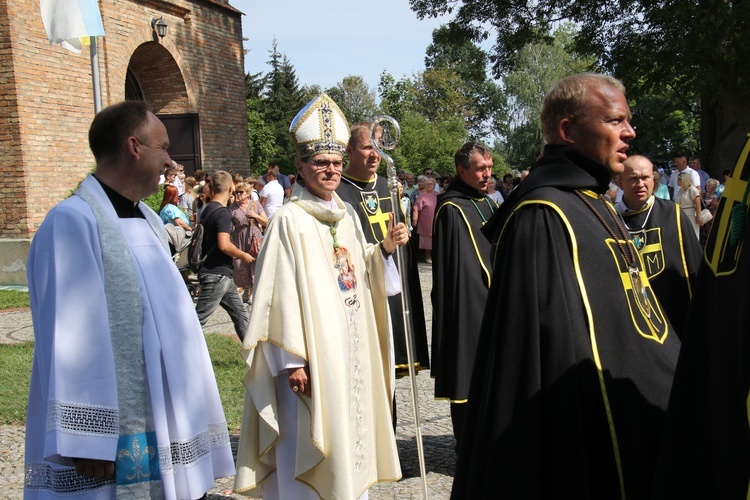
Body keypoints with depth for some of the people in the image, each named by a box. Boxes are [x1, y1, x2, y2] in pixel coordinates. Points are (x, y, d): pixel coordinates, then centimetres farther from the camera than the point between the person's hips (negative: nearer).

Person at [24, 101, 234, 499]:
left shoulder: (147, 221, 11)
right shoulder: (74, 223, -15)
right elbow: (72, 338, -20)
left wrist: (188, 412, 17)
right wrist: (86, 443, -20)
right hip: (115, 439, -8)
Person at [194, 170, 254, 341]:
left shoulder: (207, 209, 11)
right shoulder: (223, 212, -16)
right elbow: (224, 245, -26)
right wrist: (244, 256, -9)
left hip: (221, 275, 10)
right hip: (217, 274, -10)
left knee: (240, 314, 15)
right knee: (199, 319, -6)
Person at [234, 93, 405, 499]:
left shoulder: (348, 216, 9)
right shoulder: (290, 221, -12)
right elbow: (280, 294, -15)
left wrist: (385, 249, -1)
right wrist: (291, 361, -17)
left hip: (351, 348, 7)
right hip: (312, 354, -7)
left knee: (349, 434, 16)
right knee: (309, 443, 1)